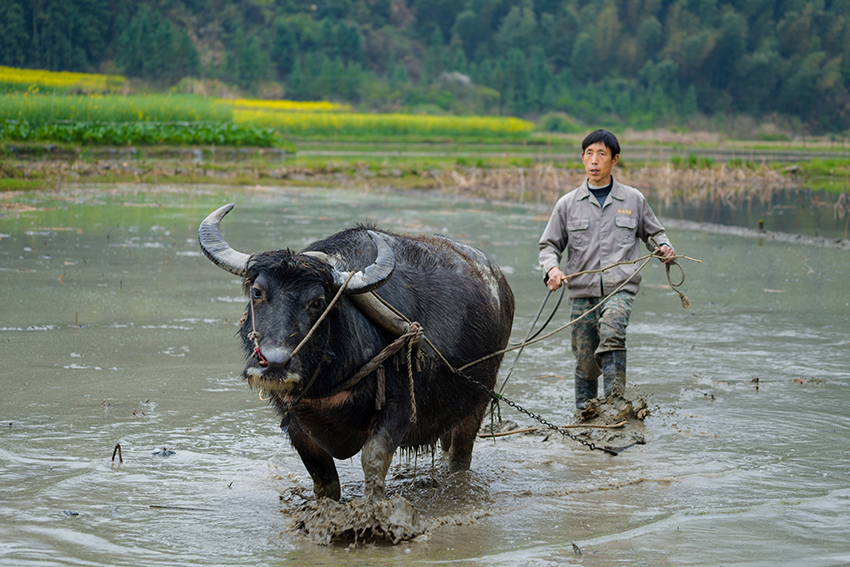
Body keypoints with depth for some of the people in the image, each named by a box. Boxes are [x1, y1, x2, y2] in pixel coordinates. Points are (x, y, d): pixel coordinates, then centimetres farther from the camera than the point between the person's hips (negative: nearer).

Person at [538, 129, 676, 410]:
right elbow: (549, 245, 13)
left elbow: (653, 232, 23)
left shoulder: (634, 199, 9)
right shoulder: (568, 204, 10)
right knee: (585, 364, 4)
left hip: (620, 288, -2)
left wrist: (664, 247, 0)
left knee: (611, 333, -32)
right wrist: (552, 268, -8)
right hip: (582, 292, 2)